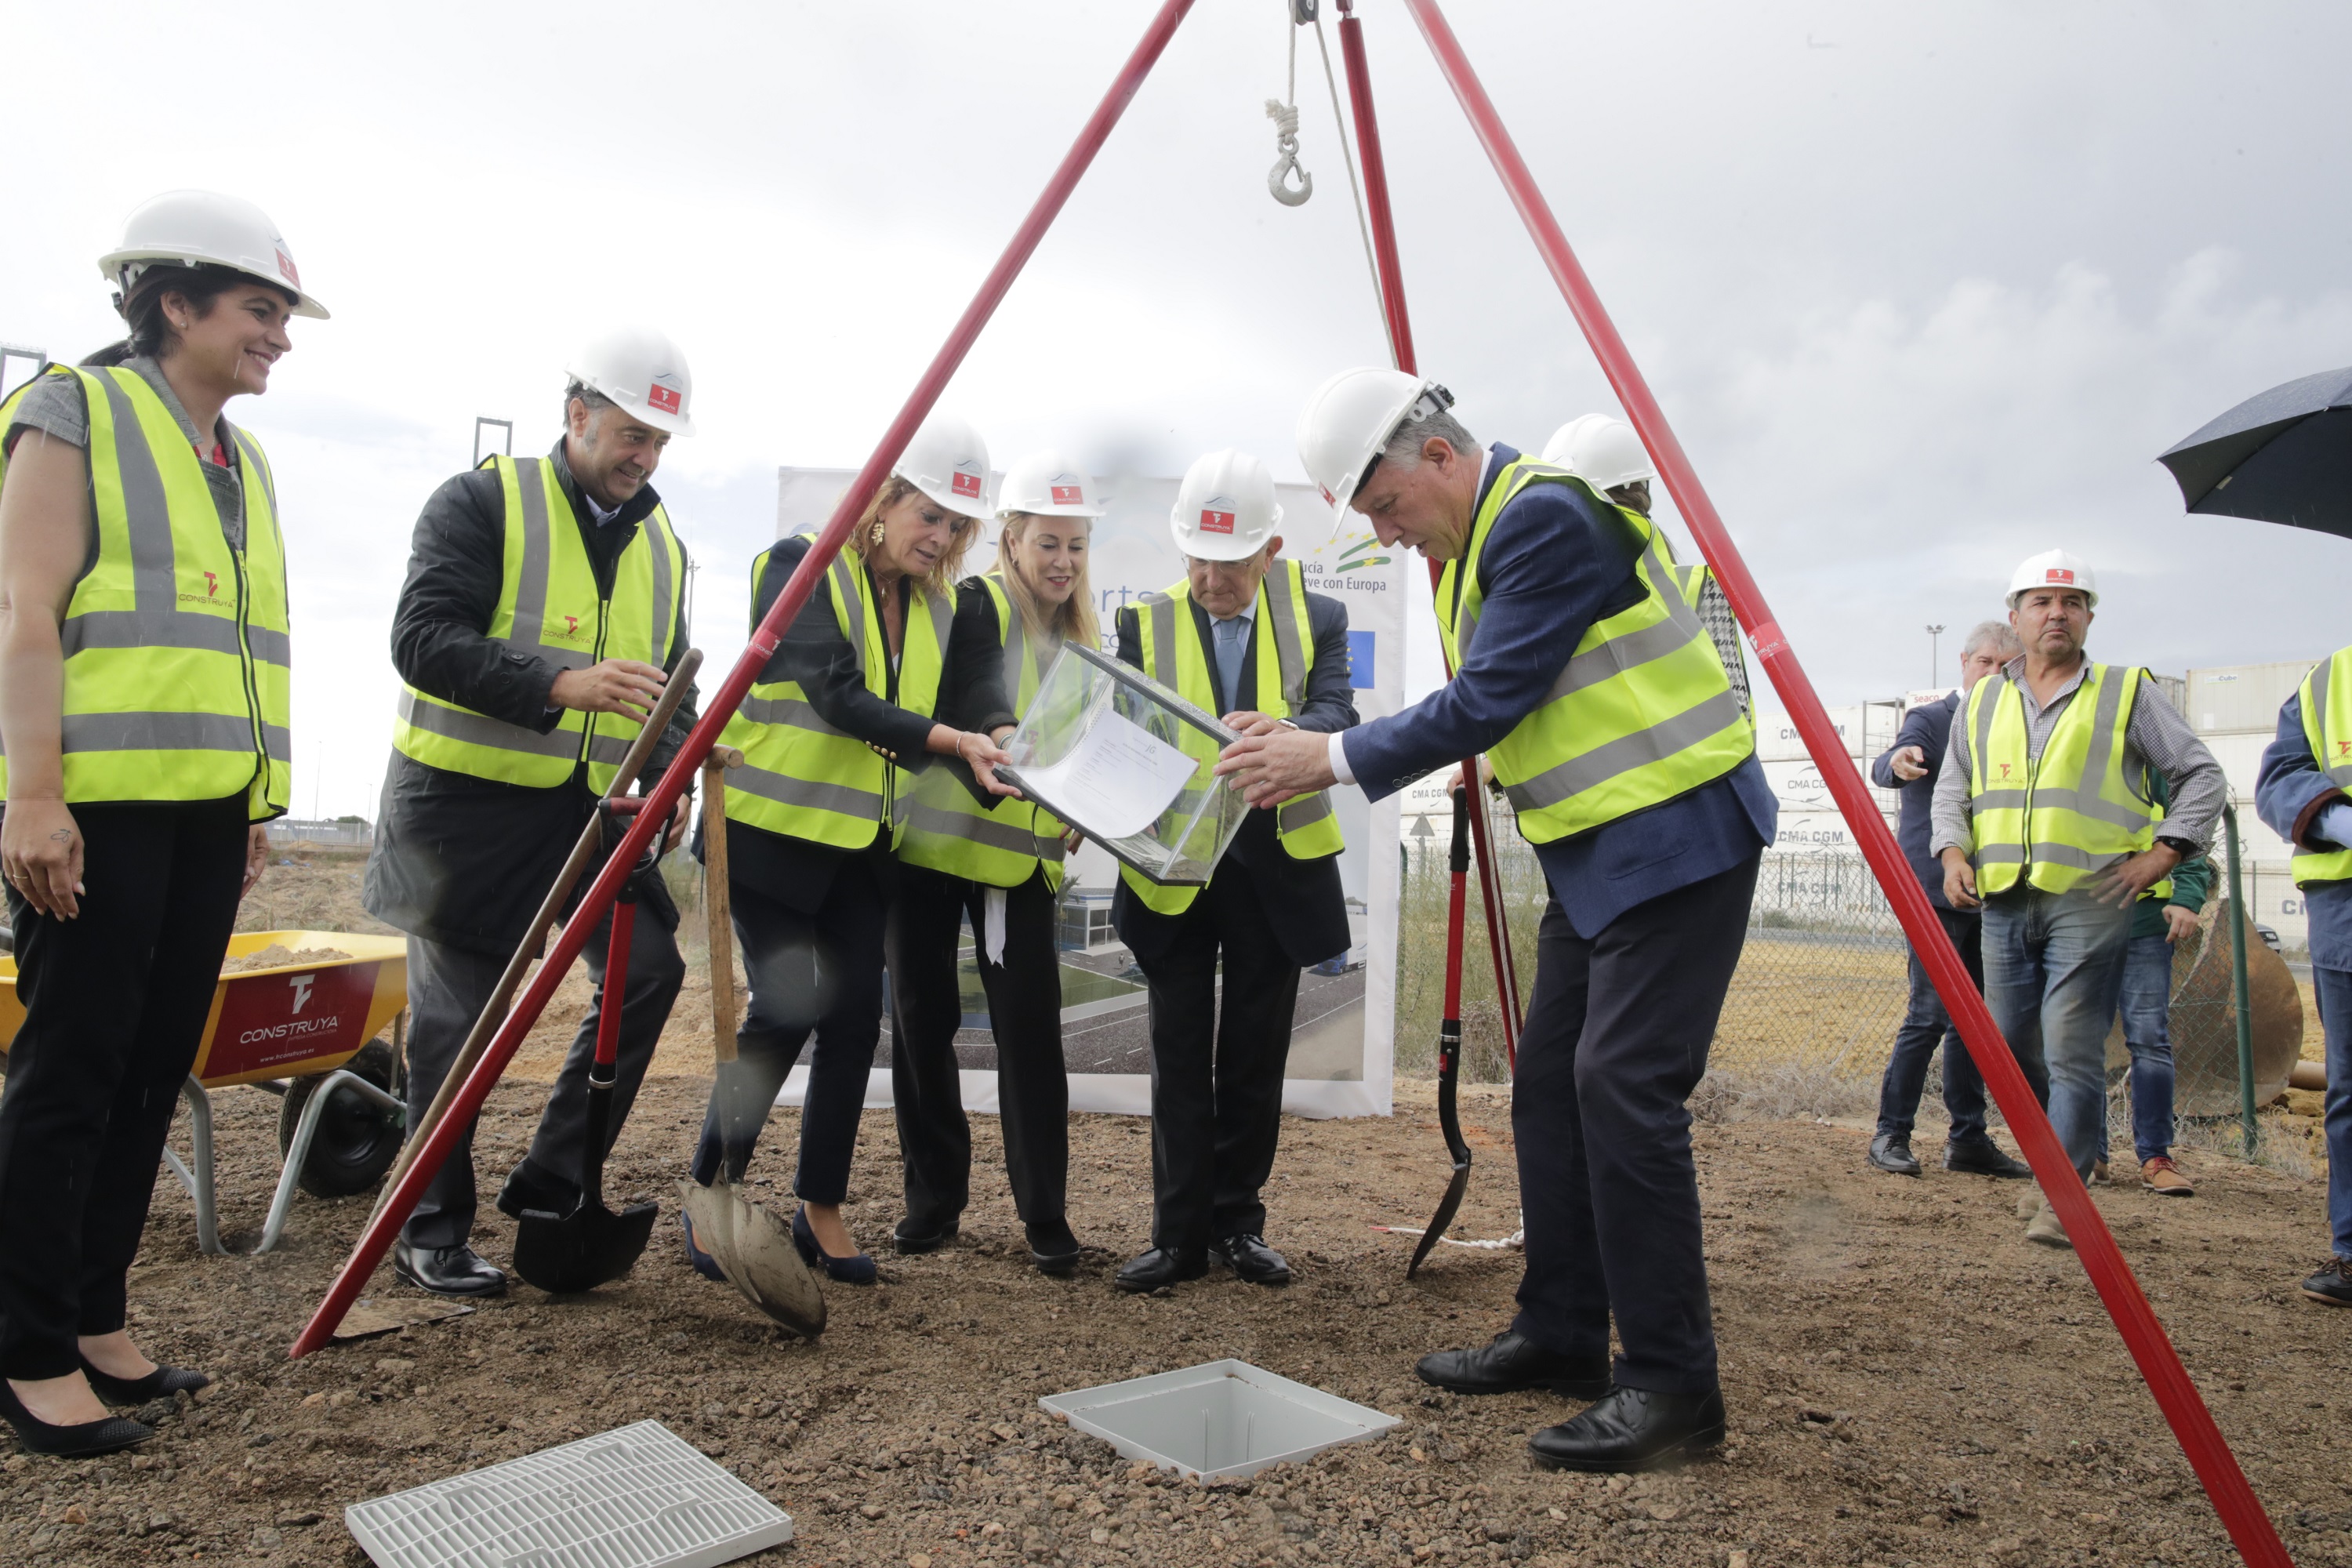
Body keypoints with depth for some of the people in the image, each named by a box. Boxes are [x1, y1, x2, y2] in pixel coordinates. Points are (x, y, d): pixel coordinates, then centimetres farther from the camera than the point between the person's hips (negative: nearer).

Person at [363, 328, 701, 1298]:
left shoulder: (662, 545, 13)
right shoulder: (480, 504, -6)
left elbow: (670, 681, 18)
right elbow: (422, 640, -18)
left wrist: (669, 779, -1)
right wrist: (561, 685, -30)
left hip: (590, 805, 6)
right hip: (466, 798, -5)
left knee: (648, 965, -4)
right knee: (458, 1015, 0)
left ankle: (550, 1184, 11)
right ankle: (433, 1234, 14)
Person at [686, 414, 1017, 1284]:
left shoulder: (940, 608, 9)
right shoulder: (800, 568, -9)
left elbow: (962, 711, 5)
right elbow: (836, 696, -22)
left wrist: (995, 756, -17)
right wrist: (952, 739, -31)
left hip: (863, 842, 6)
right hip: (773, 826, -5)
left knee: (855, 1015, 2)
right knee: (786, 1006, -10)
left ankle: (821, 1209, 16)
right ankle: (713, 1196, 9)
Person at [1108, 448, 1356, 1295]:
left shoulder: (1317, 621, 2)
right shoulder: (1146, 625, 3)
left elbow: (1338, 715, -14)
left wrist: (1289, 731, -36)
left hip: (1276, 871, 0)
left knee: (1254, 1057, 8)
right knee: (1180, 1057, 3)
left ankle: (1238, 1221, 21)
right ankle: (1179, 1233, 12)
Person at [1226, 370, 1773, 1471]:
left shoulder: (1546, 516, -18)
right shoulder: (1477, 541, 12)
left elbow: (1488, 705, -21)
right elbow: (1481, 708, 15)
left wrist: (1337, 759, -15)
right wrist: (1323, 760, 3)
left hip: (1675, 835, -10)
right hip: (1593, 846, 10)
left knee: (1622, 1087, -14)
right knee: (1549, 1084, 10)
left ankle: (1671, 1383, -3)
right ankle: (1561, 1336, 21)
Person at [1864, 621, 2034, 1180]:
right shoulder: (1930, 720, -3)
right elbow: (1883, 770, -22)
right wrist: (1896, 762, -45)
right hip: (1936, 888, -6)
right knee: (1931, 1012, -9)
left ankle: (1968, 1139, 17)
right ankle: (1891, 1133, -1)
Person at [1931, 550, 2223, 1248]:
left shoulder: (2128, 693, 6)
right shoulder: (1983, 701, 16)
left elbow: (2202, 776, 8)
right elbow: (1951, 788, 18)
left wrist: (2162, 852, -3)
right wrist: (1954, 852, 1)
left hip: (2090, 900, -4)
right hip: (2003, 902, 4)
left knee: (2071, 1051, -10)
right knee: (2009, 1049, 8)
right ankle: (2059, 1155, 29)